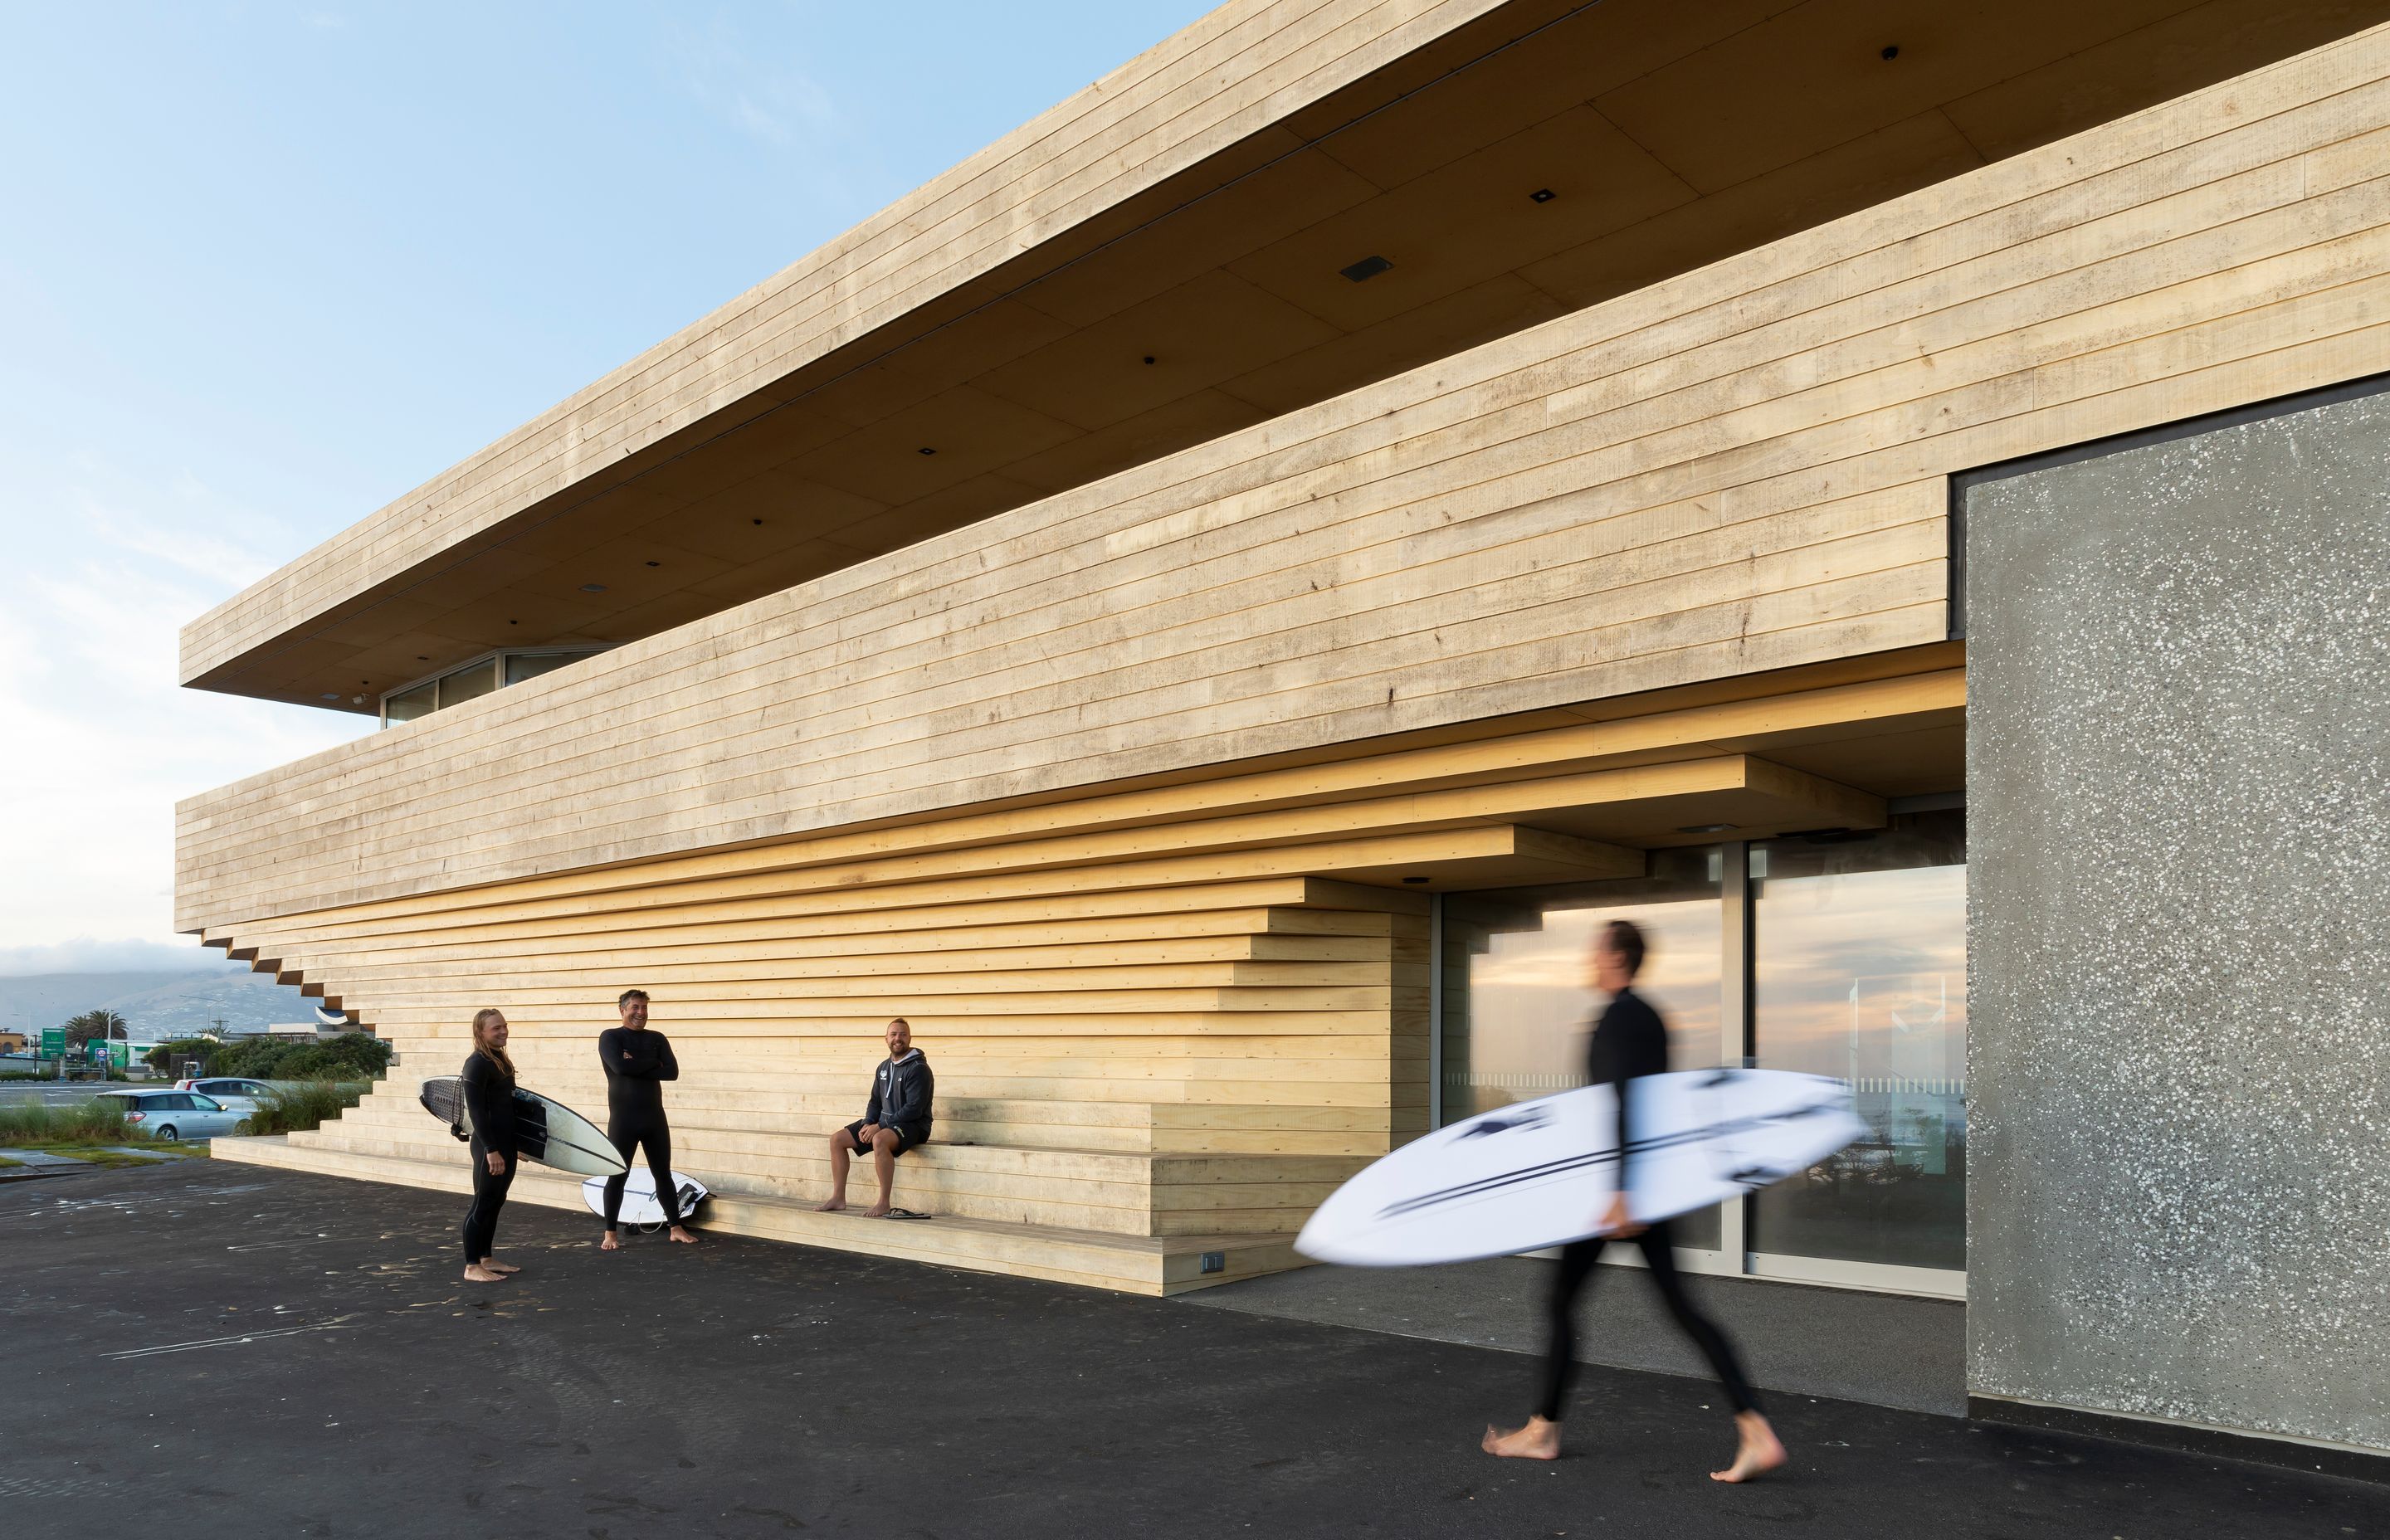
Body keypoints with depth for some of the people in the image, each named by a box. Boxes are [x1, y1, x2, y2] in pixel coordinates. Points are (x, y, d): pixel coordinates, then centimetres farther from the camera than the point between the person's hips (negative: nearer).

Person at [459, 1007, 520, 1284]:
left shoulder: (501, 1059, 11)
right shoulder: (477, 1063, -16)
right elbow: (476, 1110, -20)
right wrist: (491, 1150, -23)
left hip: (506, 1143, 9)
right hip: (489, 1145, -9)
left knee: (496, 1201, 15)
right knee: (483, 1203, -2)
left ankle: (486, 1258, 25)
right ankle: (472, 1267, 5)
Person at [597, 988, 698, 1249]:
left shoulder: (657, 1038, 8)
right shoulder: (610, 1037, -2)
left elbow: (672, 1071, -5)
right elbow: (620, 1066, -21)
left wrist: (637, 1066, -13)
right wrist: (653, 1063, -10)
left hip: (654, 1116, 4)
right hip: (623, 1118, -3)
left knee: (663, 1173, 8)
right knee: (618, 1175, 2)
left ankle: (676, 1228, 15)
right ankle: (611, 1233, 13)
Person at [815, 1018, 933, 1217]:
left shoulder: (918, 1068, -13)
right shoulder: (884, 1067, 12)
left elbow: (914, 1109, -20)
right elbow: (875, 1101, 17)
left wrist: (879, 1126, -20)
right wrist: (867, 1124, -4)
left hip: (913, 1125, -9)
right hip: (884, 1122, 9)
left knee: (879, 1140, -39)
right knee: (837, 1139, -1)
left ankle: (884, 1203, -31)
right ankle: (838, 1198, 3)